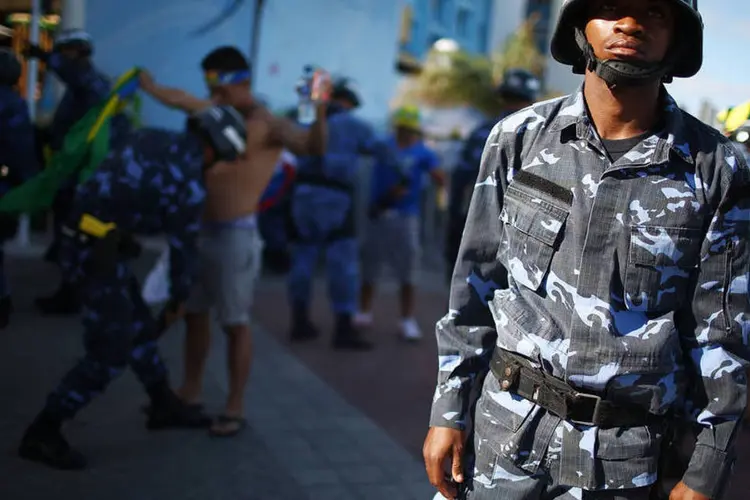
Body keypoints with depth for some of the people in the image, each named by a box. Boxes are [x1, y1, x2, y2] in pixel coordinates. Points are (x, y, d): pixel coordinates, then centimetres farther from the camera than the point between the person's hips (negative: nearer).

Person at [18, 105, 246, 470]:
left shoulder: (150, 138, 8)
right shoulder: (190, 186, -11)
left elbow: (110, 180, 14)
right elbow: (183, 248, -1)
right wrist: (178, 299, 14)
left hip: (81, 239, 9)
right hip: (98, 251, -9)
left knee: (138, 325, 20)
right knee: (111, 351, -1)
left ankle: (164, 405, 36)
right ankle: (41, 433, 4)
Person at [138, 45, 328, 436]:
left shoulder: (268, 125, -12)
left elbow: (313, 146, -28)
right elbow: (178, 99, 29)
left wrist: (319, 113, -45)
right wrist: (146, 85, 37)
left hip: (236, 234, -8)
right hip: (202, 230, 8)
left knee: (235, 323, -2)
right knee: (194, 313, 17)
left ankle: (234, 409, 7)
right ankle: (190, 392, 31)